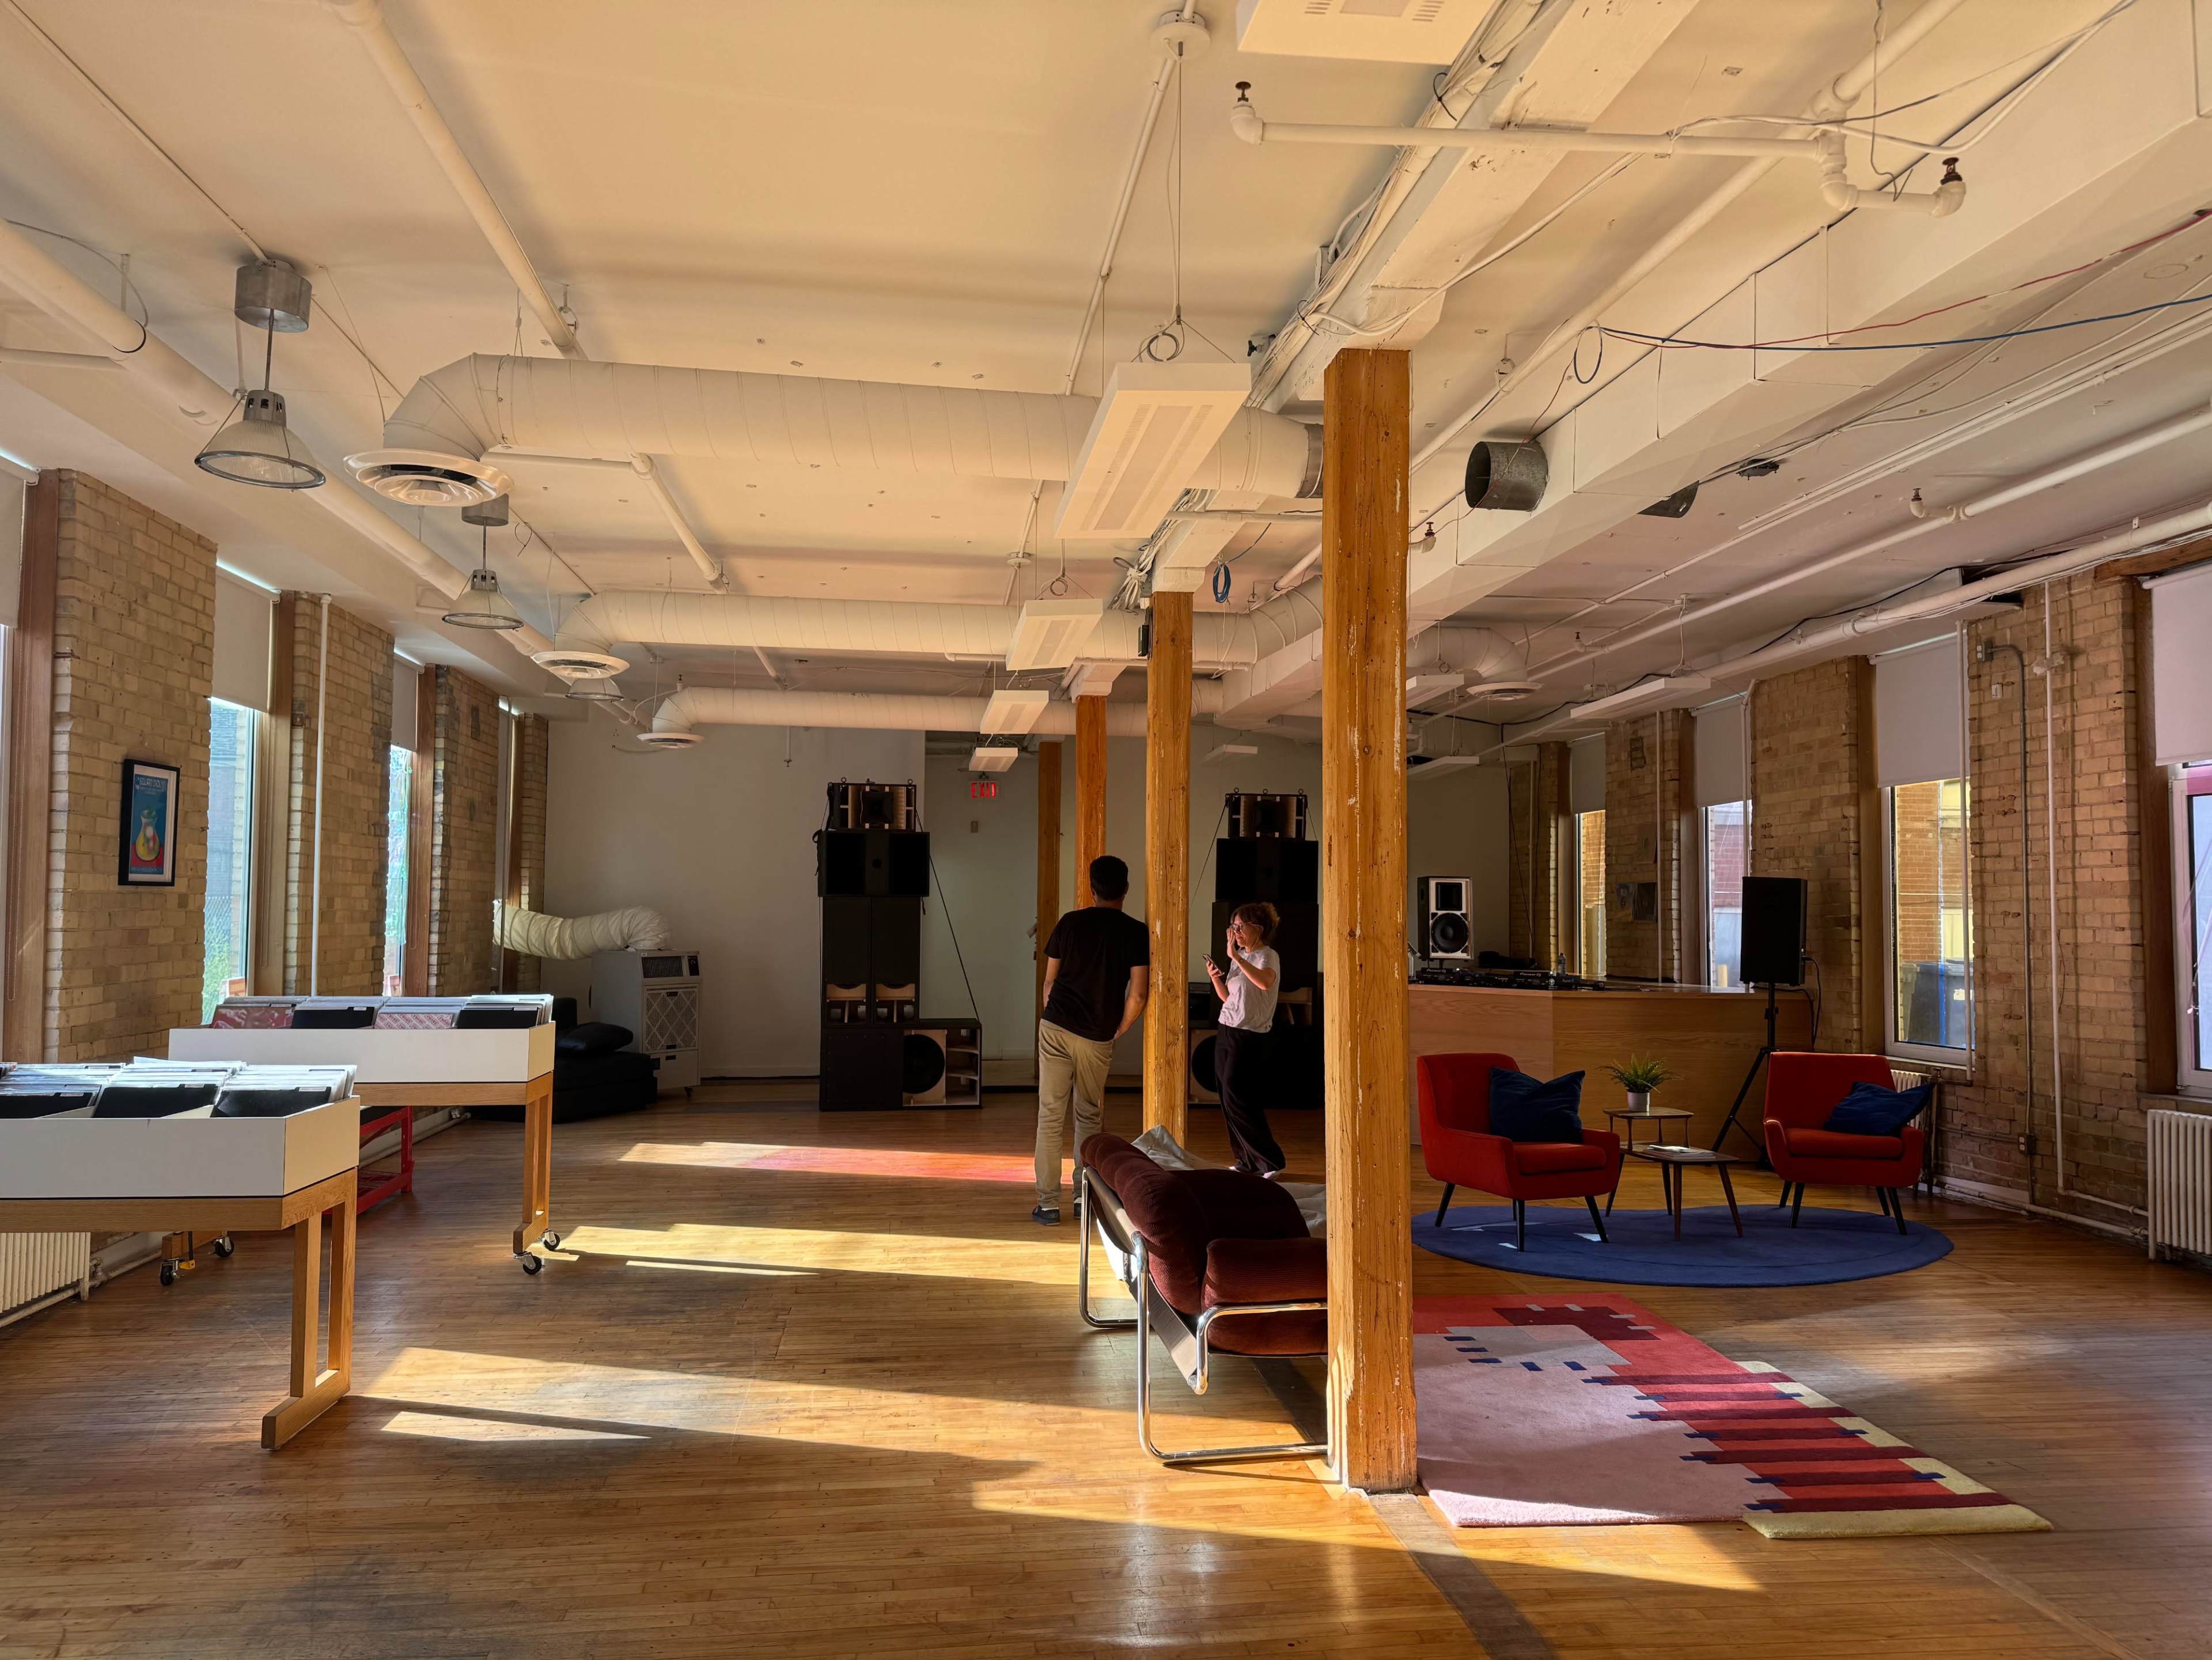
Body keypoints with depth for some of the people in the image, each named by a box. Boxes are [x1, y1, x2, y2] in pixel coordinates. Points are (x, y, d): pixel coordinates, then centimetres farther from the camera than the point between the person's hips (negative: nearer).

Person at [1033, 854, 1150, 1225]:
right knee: (1089, 1118, 16)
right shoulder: (1136, 933, -2)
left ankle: (1048, 1204, 4)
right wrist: (1117, 1031, 10)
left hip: (1055, 1029, 0)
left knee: (1050, 1118, 4)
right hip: (1097, 1040, 0)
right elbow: (1137, 996, -6)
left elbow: (1049, 982, 9)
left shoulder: (1069, 923, 4)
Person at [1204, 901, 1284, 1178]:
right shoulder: (1239, 958, 15)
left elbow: (1265, 982, -32)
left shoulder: (1268, 956, -9)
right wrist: (1215, 977, 3)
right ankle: (1247, 1162, 18)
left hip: (1250, 1037, -8)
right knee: (1228, 1099, 8)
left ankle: (1271, 1161, -1)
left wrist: (1235, 956, -32)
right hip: (1226, 1032, 8)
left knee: (1236, 1099, -10)